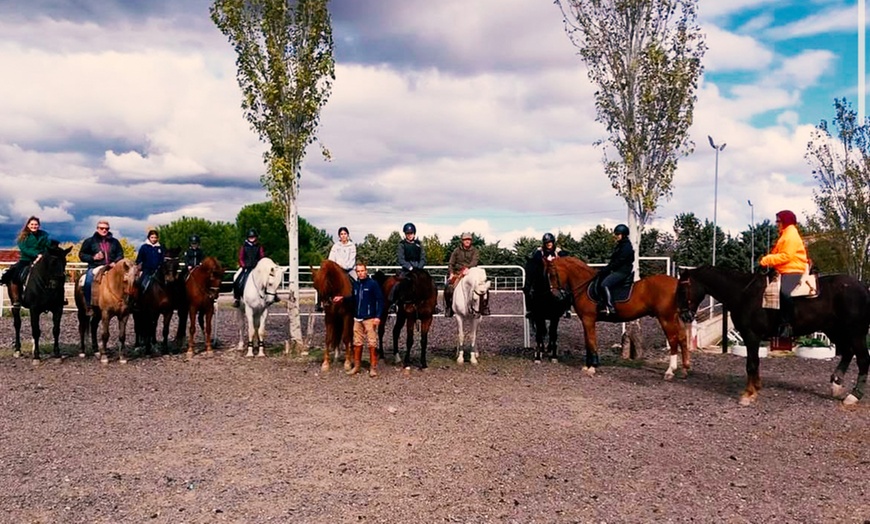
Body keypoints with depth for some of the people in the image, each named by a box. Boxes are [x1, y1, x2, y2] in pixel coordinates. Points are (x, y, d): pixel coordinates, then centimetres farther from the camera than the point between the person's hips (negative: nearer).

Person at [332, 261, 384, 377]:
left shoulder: (373, 284, -8)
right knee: (357, 343, 12)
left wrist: (378, 316, -16)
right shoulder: (355, 284, 8)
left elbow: (380, 300, -9)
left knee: (372, 343, -3)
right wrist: (342, 298, 2)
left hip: (370, 318, -6)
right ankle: (356, 366, 21)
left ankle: (373, 367, 5)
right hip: (357, 318, 6)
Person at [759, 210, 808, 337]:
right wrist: (767, 260, 9)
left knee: (784, 292, -31)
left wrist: (767, 260, -17)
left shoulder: (791, 235, -9)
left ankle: (786, 324, -31)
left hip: (793, 271, -11)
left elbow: (786, 256, -19)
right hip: (785, 271, 11)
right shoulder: (785, 235, 22)